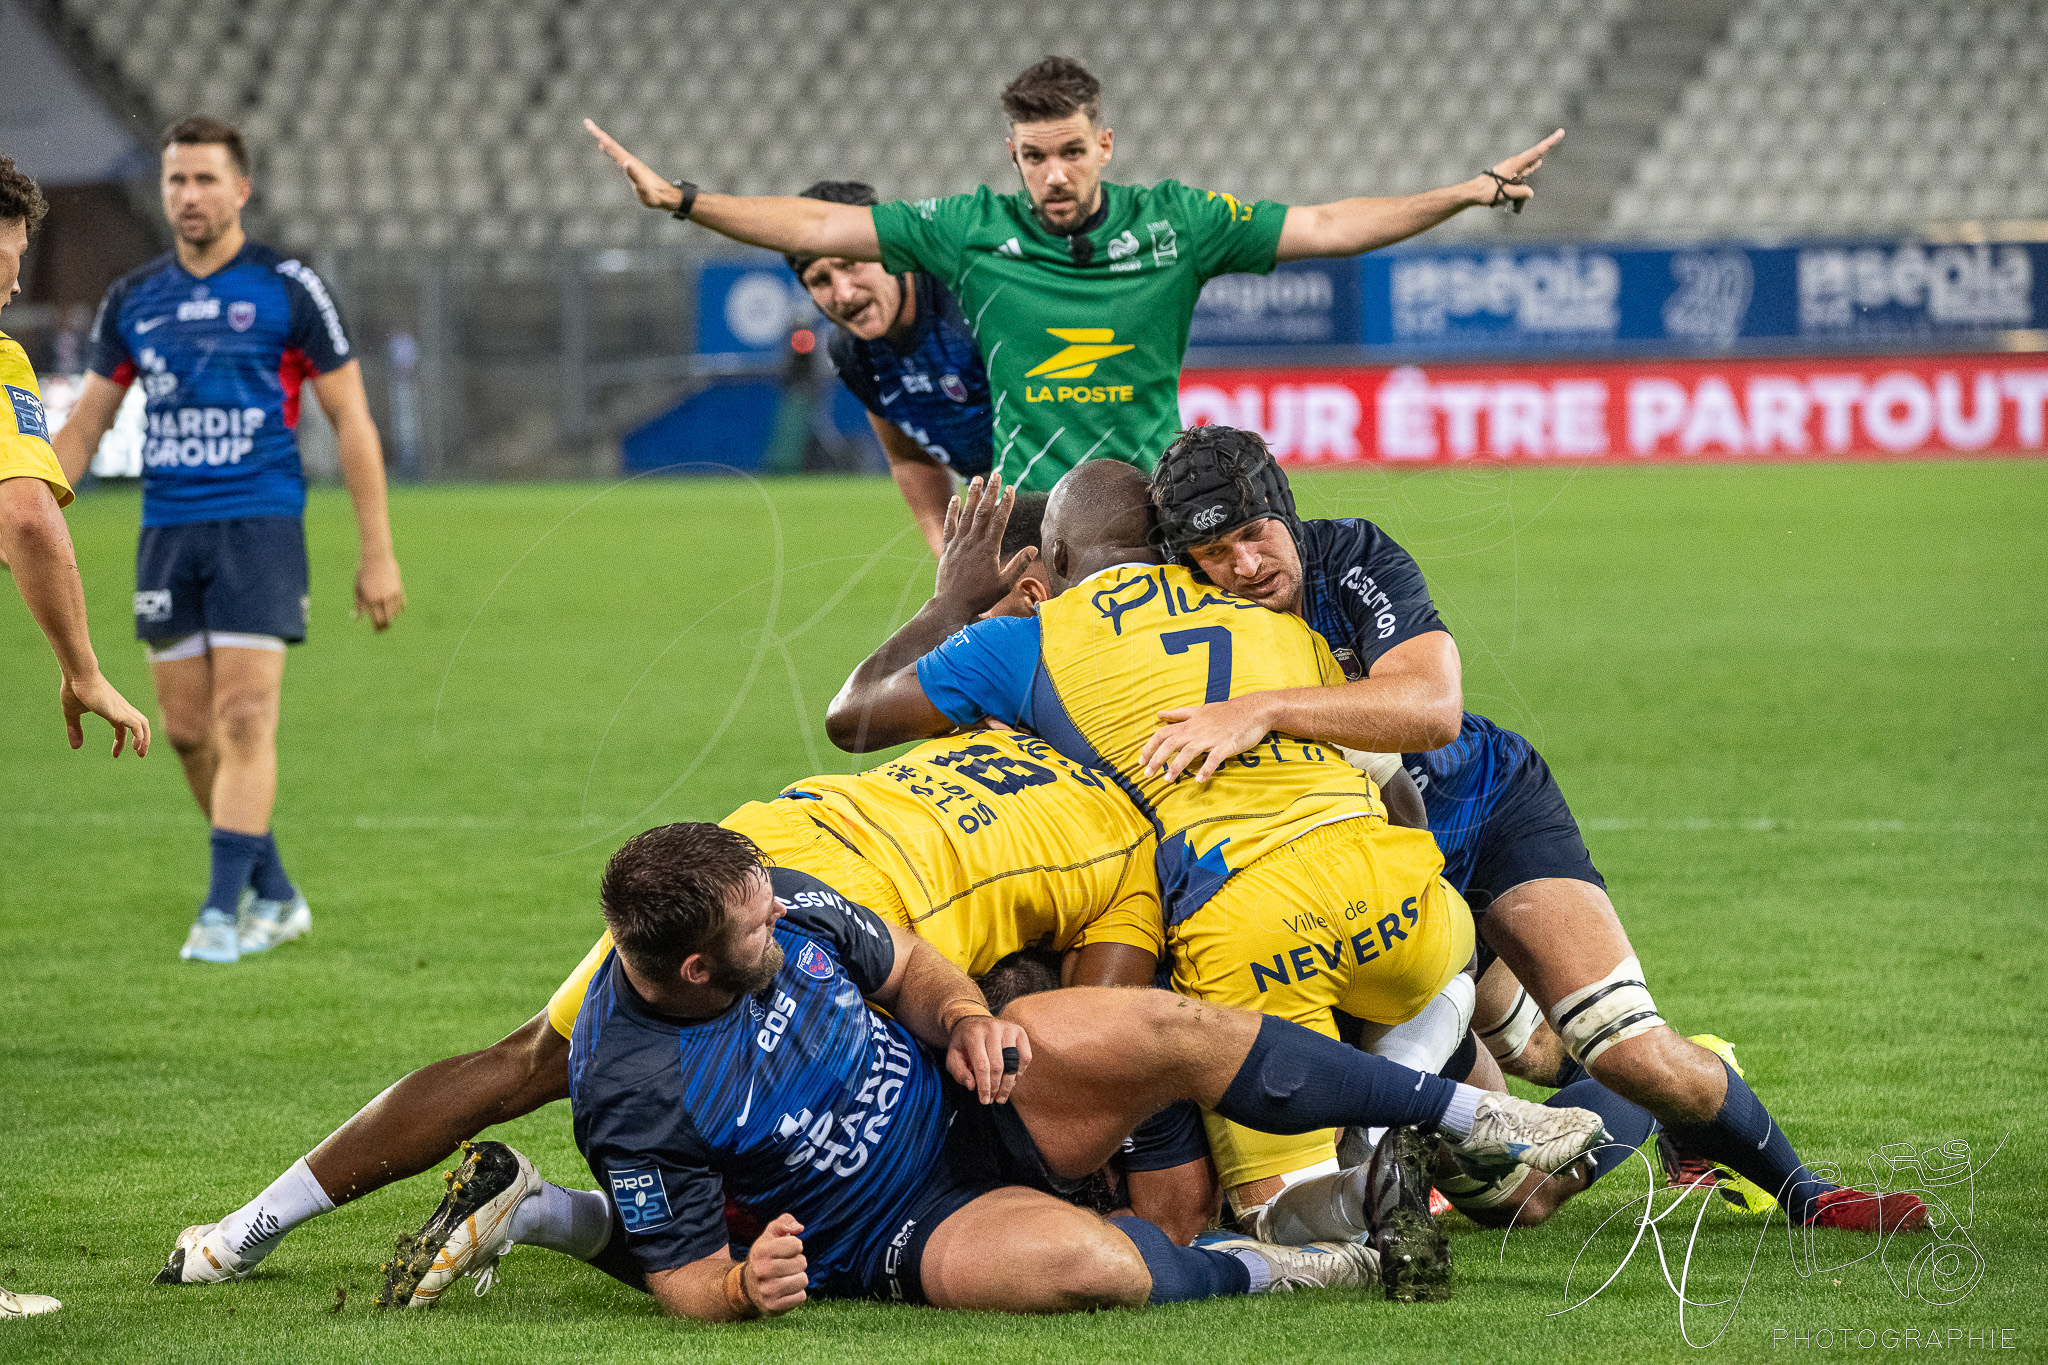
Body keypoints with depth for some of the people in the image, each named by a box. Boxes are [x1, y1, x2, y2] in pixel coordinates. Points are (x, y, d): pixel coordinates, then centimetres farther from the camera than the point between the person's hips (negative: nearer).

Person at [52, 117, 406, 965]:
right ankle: (275, 898, 19)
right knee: (188, 730, 5)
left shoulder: (287, 290, -3)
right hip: (167, 535, 5)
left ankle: (223, 912, -12)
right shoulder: (132, 300, 9)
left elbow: (352, 423, 0)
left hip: (259, 526, -5)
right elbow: (86, 423, 18)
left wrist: (377, 553, -4)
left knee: (245, 721, -13)